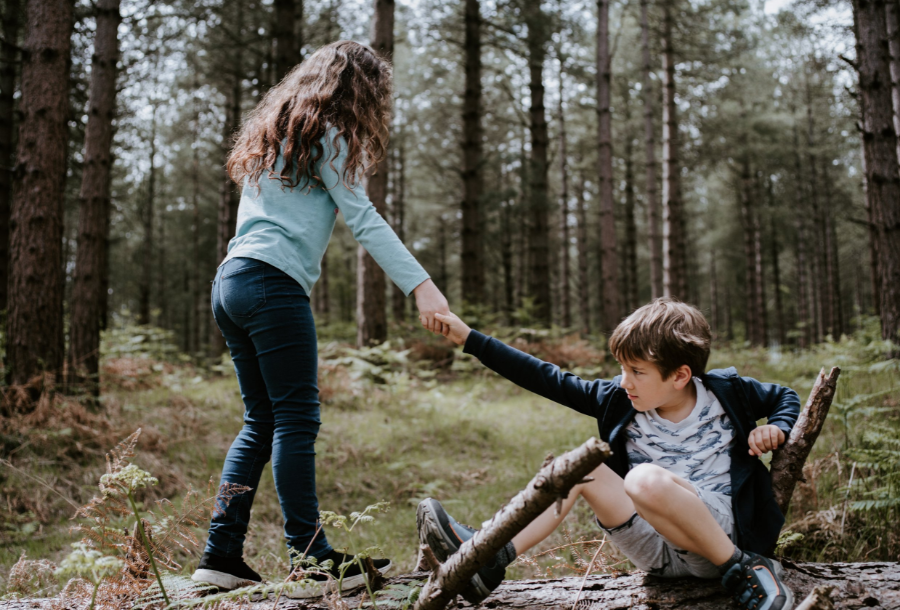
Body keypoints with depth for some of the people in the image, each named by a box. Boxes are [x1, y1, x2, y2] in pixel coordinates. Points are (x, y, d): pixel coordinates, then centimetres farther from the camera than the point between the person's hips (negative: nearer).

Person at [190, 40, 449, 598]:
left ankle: (222, 555, 10)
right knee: (297, 419, -9)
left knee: (263, 420, 10)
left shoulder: (275, 132, 27)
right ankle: (311, 561, -7)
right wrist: (422, 286, -15)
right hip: (273, 282, -9)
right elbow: (364, 220, -9)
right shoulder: (324, 134, 1)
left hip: (230, 281, 9)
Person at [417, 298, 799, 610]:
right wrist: (469, 339, 0)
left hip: (725, 533, -4)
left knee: (646, 479, -33)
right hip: (658, 549, 5)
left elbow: (785, 397, 15)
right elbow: (548, 381, 1)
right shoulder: (619, 400, 2)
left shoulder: (725, 391, -4)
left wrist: (776, 428, -9)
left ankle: (745, 569, -18)